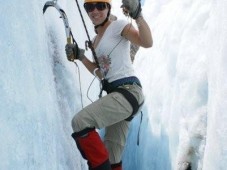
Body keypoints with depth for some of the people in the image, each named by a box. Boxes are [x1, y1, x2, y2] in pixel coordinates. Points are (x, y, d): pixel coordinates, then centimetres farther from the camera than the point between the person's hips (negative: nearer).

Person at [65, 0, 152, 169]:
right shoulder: (96, 40, 21)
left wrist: (138, 15, -31)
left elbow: (148, 42, -18)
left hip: (128, 91, -9)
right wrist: (80, 56, 14)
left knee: (80, 121, -25)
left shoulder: (118, 25, -3)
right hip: (117, 95, 9)